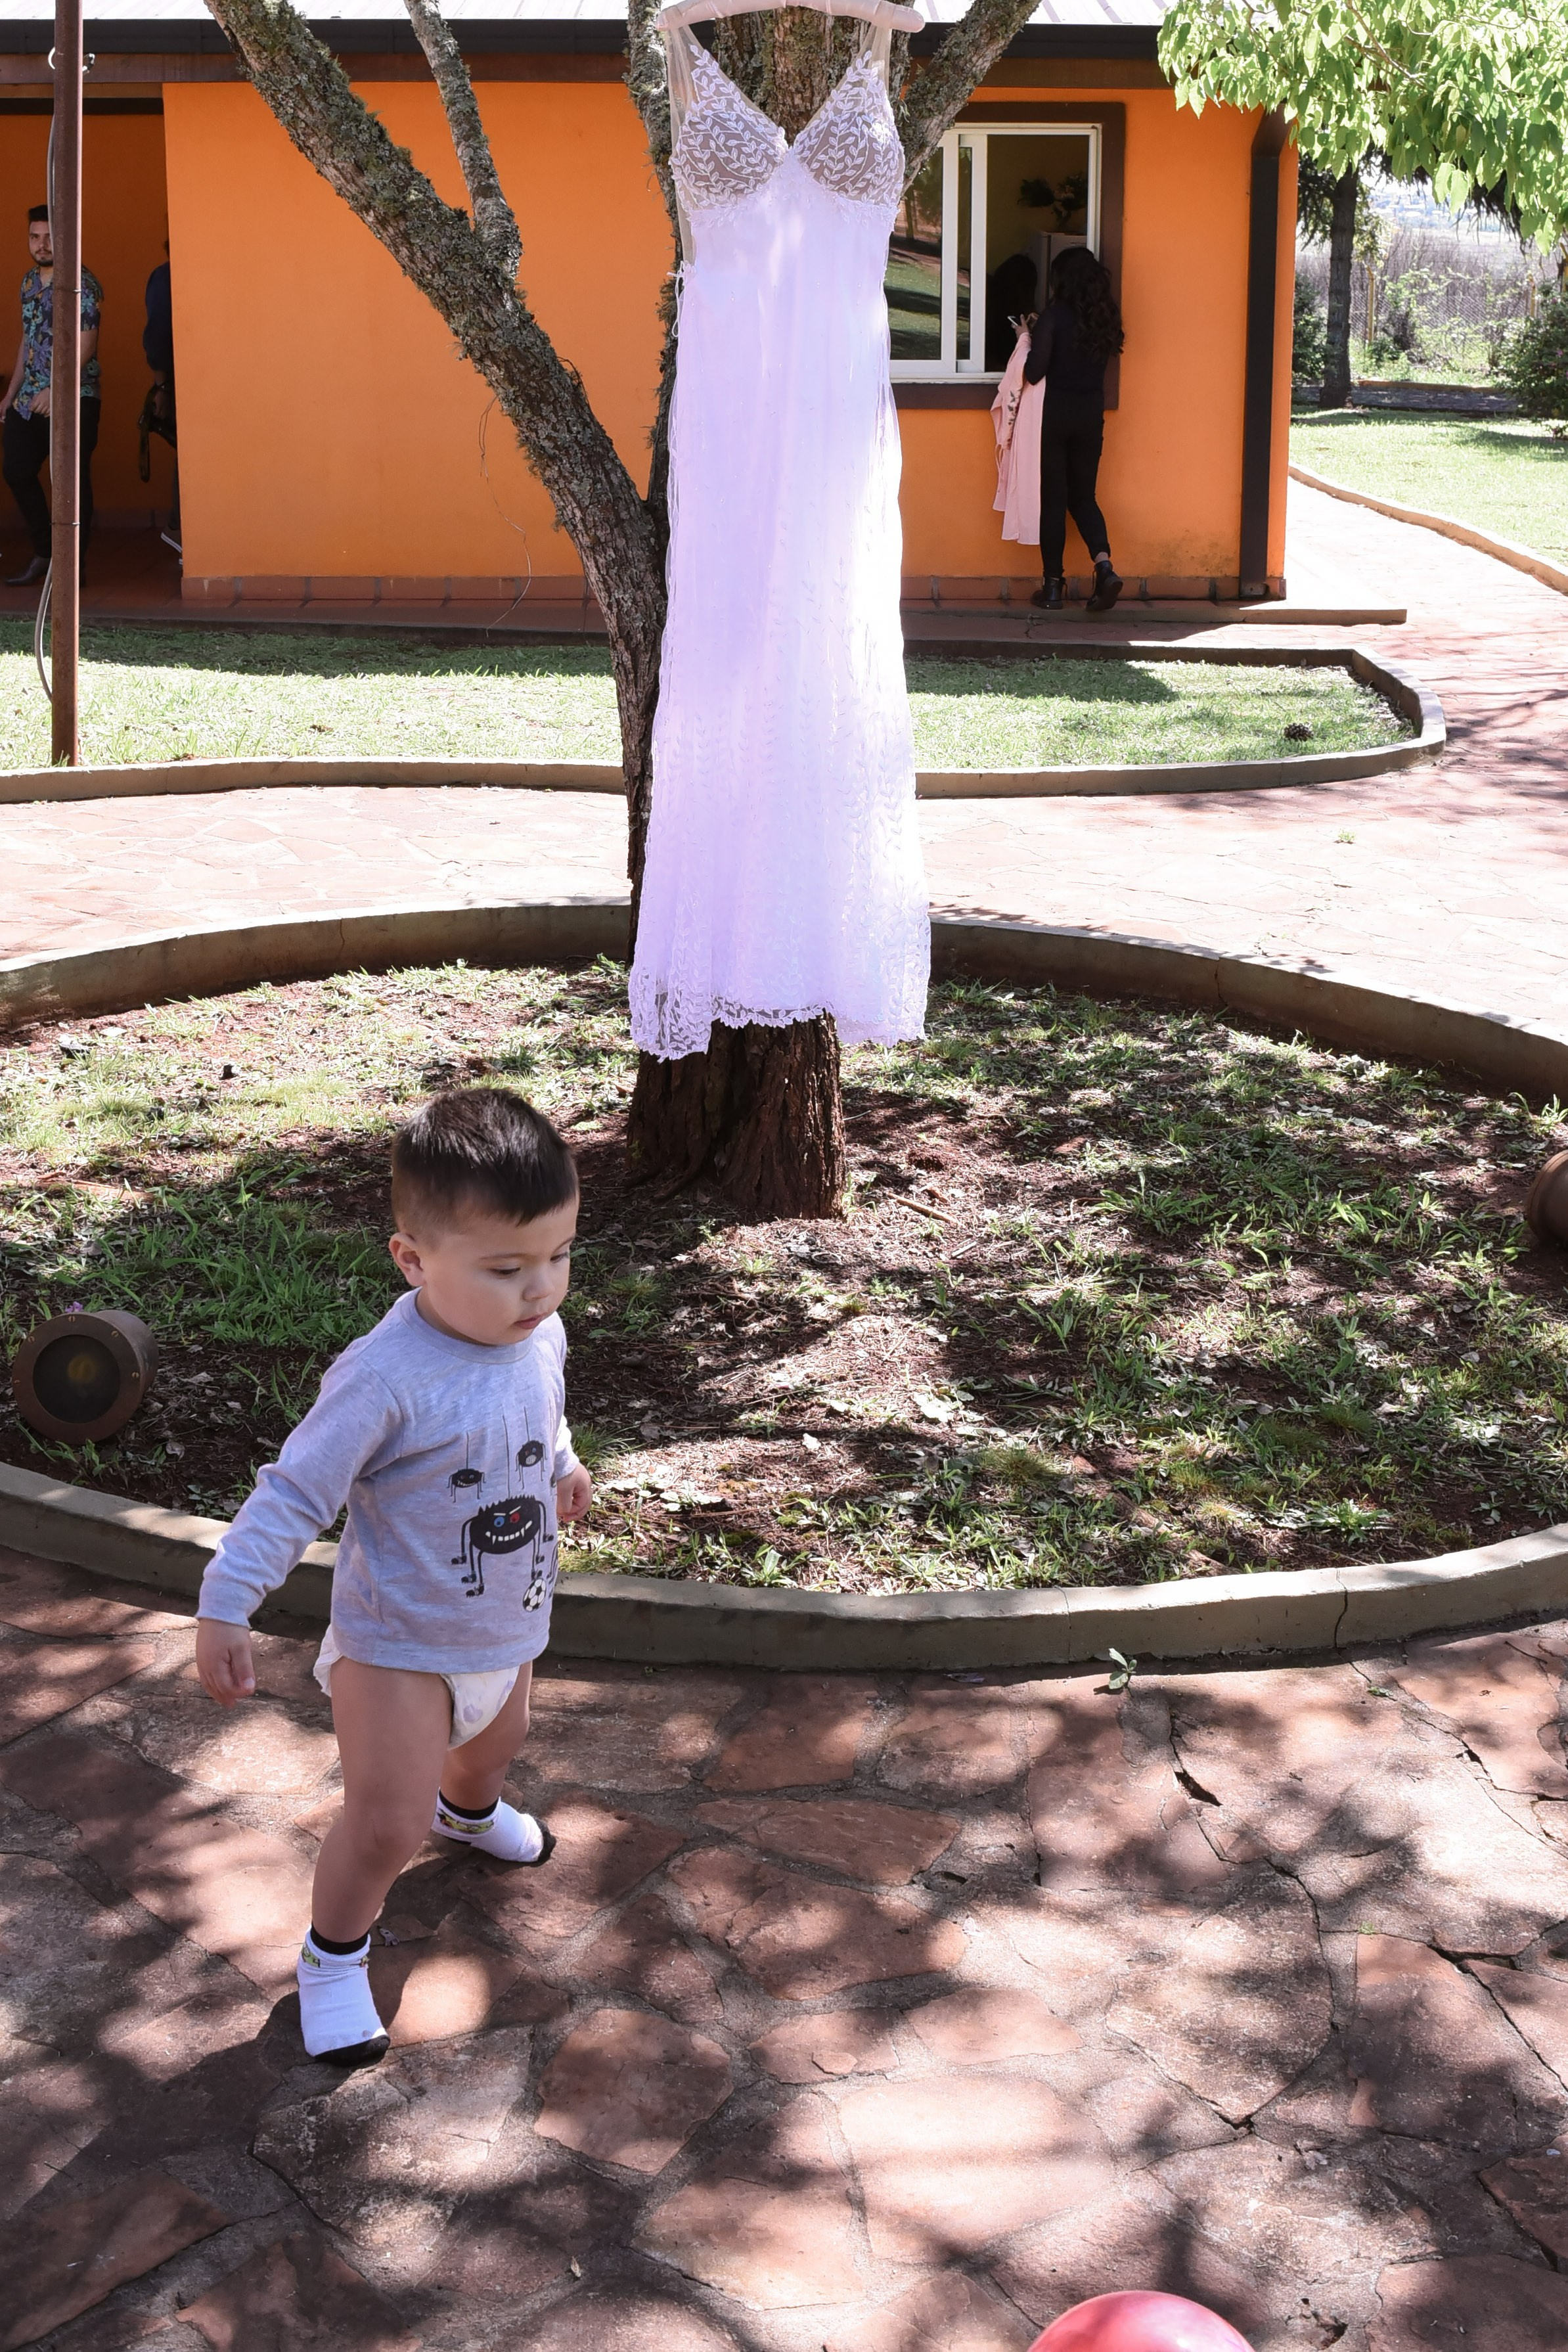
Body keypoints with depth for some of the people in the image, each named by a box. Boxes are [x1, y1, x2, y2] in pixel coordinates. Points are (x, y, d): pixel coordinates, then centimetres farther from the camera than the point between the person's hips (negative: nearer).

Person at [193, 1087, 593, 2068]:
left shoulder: (542, 1337, -12)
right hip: (400, 1643, -7)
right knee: (386, 1826, -11)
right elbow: (296, 1493, -26)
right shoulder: (387, 1380, -34)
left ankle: (469, 1808, 68)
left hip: (506, 1626, 7)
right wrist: (226, 1607, -27)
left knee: (496, 1738, 33)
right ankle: (335, 1954, 17)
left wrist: (561, 1468, 32)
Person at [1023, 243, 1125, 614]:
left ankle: (1053, 586, 6)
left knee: (1052, 499, 3)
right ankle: (1104, 565, -8)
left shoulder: (1055, 315, -14)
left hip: (1054, 413, -4)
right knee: (1083, 496, 14)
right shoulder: (1106, 317, 2)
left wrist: (1029, 339, 2)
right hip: (1091, 415, 4)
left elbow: (1034, 373, -17)